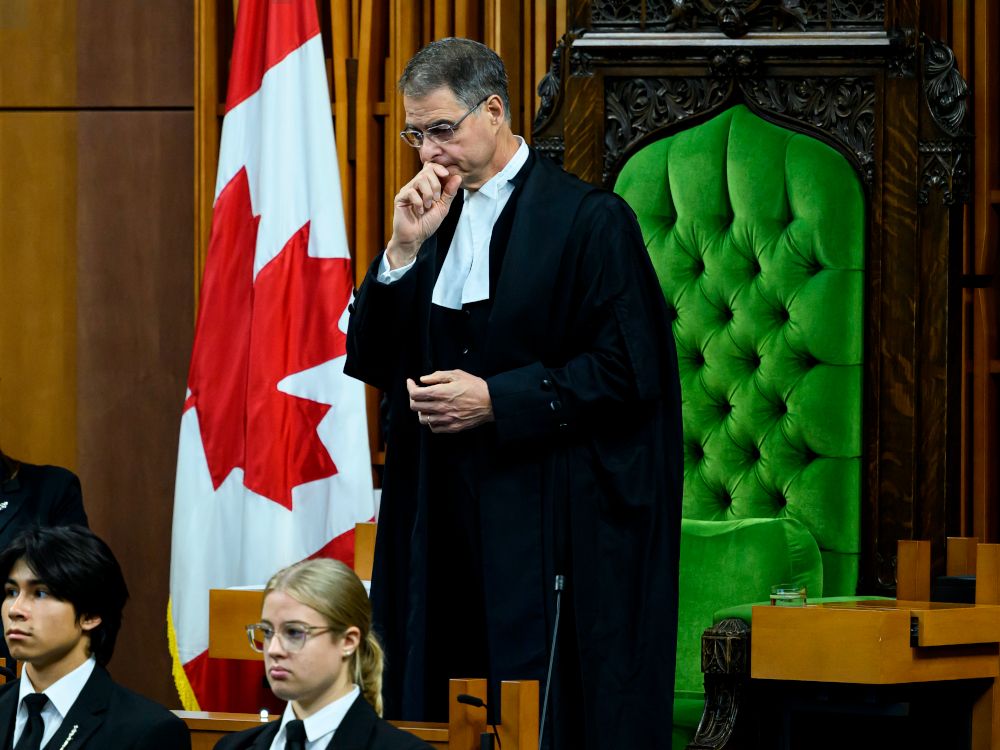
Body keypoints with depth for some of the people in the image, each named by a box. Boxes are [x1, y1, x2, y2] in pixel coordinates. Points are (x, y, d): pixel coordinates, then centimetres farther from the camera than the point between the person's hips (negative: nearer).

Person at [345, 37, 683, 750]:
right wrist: (404, 249, -5)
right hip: (446, 526, 6)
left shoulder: (589, 220, -6)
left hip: (550, 527, -6)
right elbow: (369, 363, 9)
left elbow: (629, 369, -11)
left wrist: (496, 401, -15)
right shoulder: (432, 221, 12)